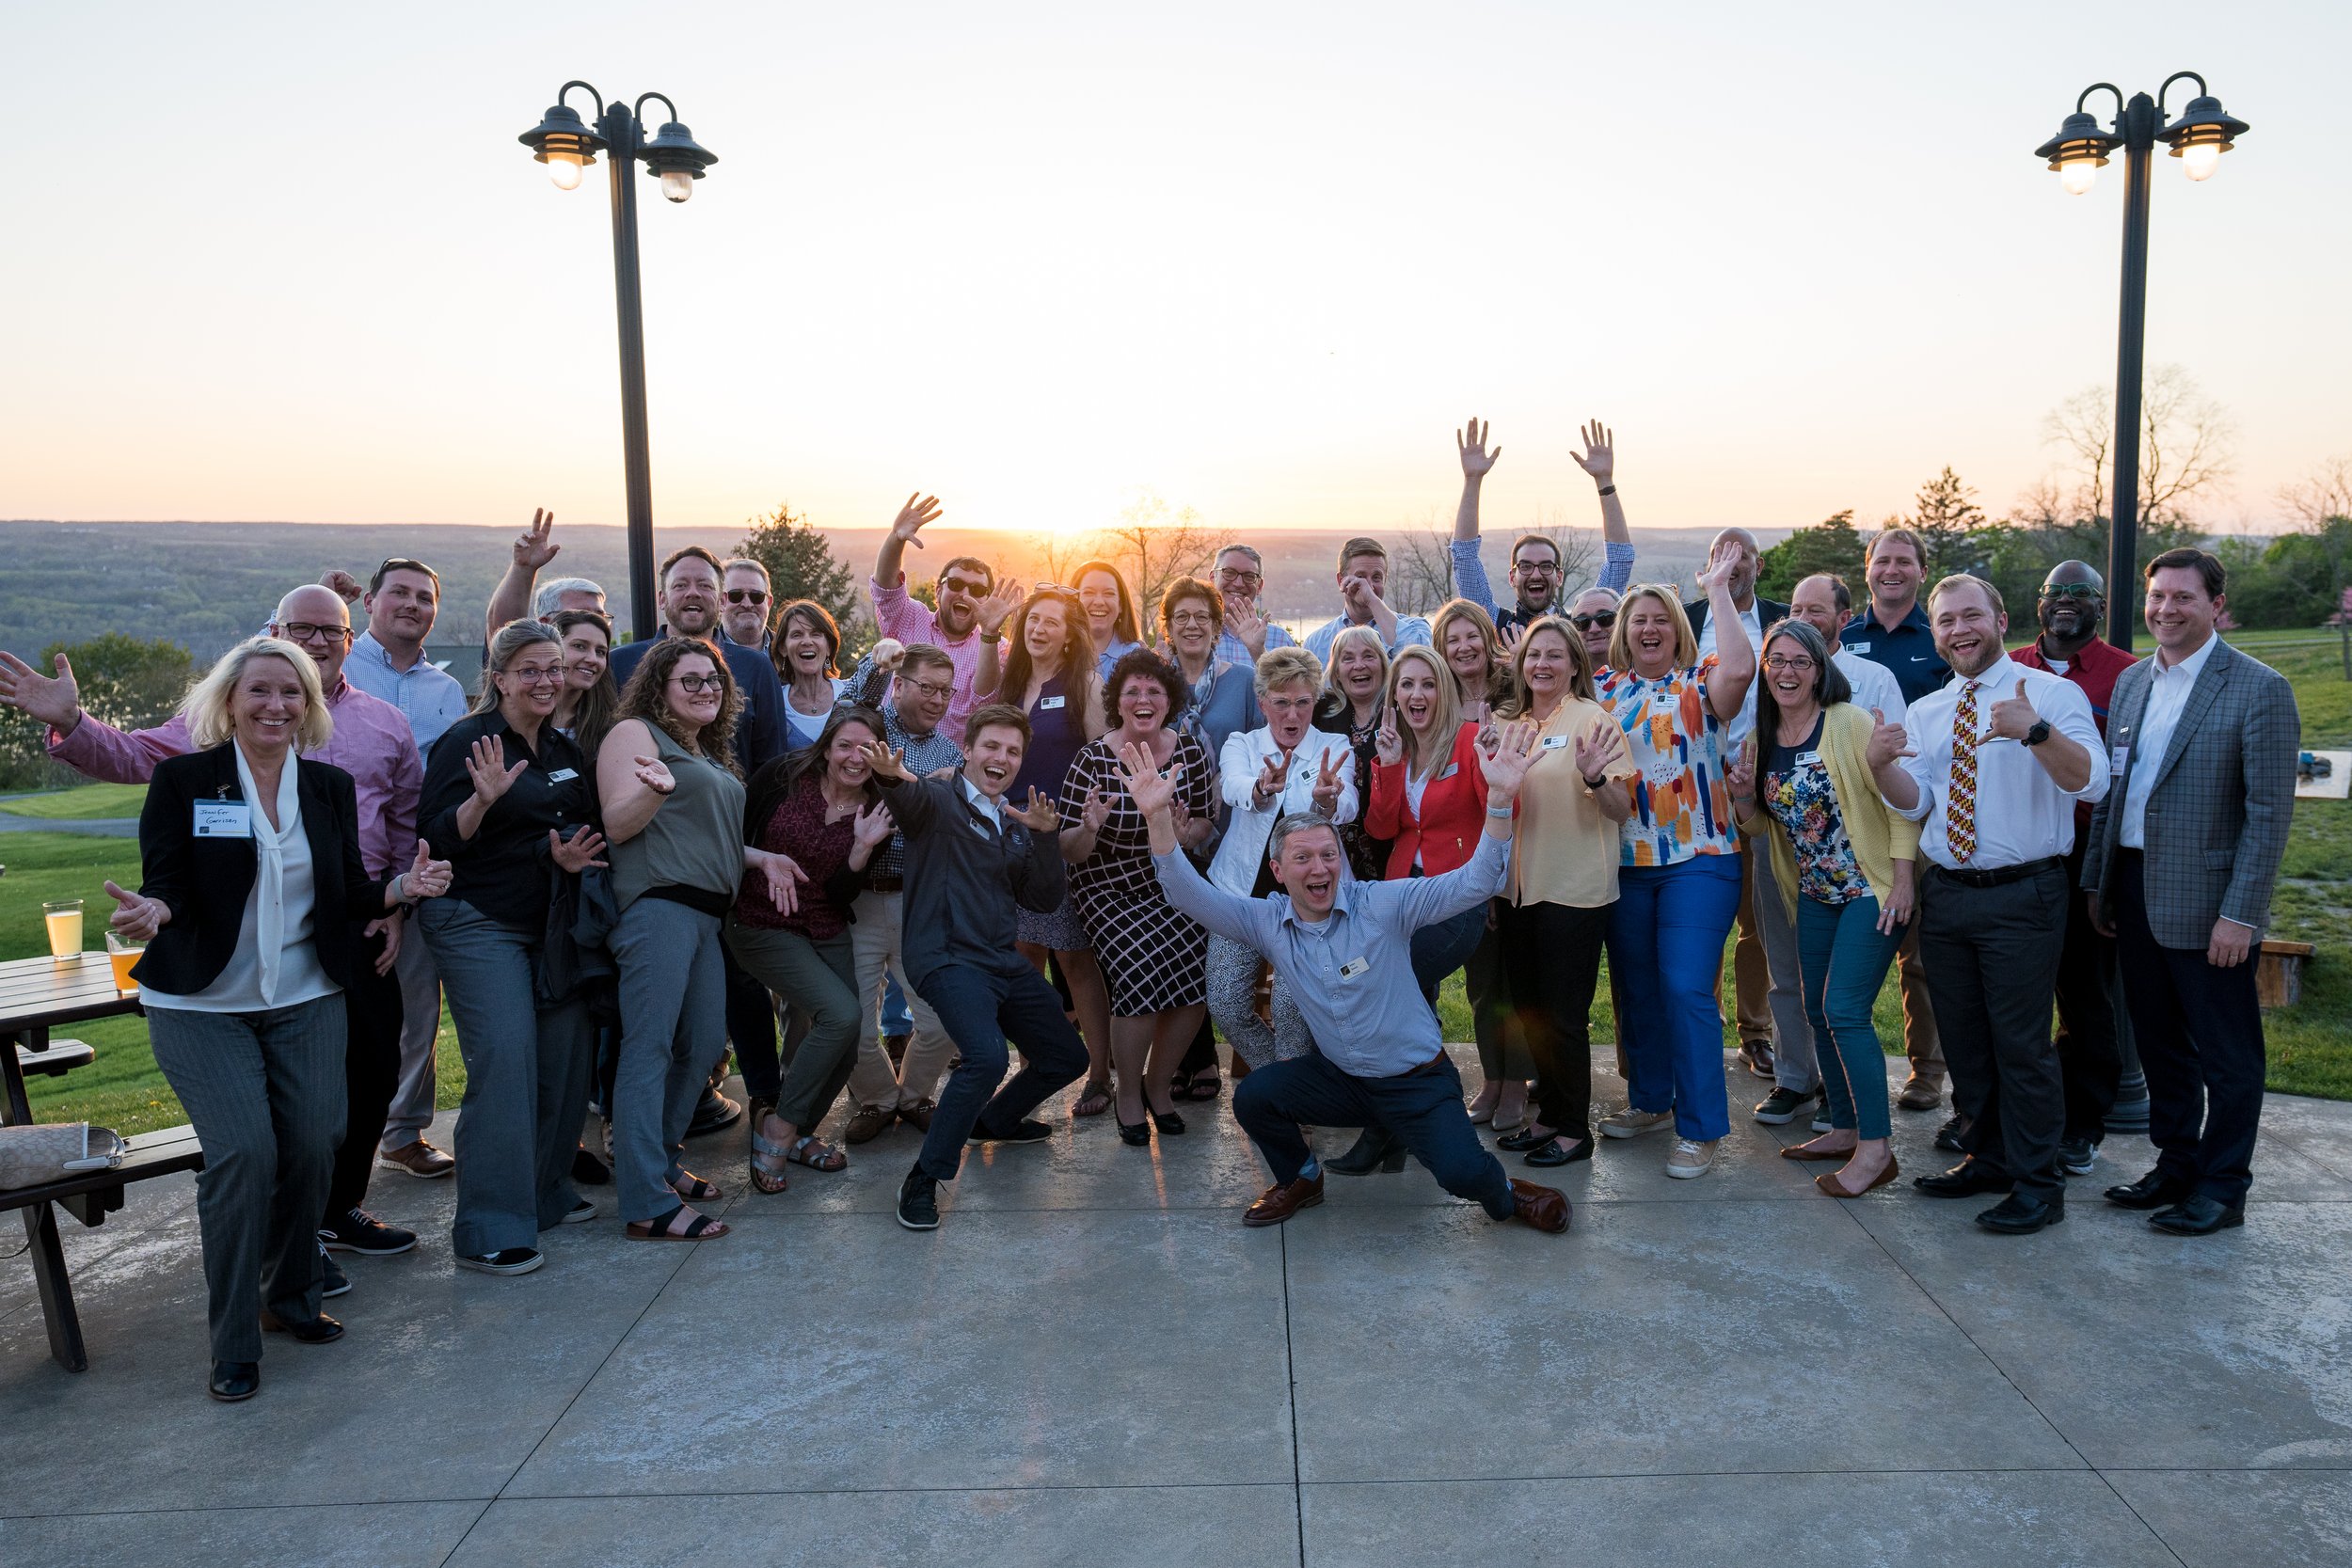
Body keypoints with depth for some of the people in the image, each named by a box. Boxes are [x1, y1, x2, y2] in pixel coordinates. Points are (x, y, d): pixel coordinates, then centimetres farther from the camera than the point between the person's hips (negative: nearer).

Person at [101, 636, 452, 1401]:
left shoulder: (331, 786, 4)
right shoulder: (182, 779, -5)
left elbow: (347, 894, 5)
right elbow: (165, 884, -10)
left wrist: (402, 887, -15)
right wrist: (152, 910, -33)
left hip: (307, 1002, 4)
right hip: (202, 1008, -3)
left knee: (312, 1148, -2)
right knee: (243, 1153, -13)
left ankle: (291, 1298, 23)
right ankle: (233, 1345, 2)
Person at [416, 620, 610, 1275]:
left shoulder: (565, 749, 13)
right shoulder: (469, 741, -8)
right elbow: (436, 838, -13)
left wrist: (574, 853, 1)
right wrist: (483, 799, -30)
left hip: (552, 924, 7)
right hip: (479, 924, -7)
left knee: (566, 1056, 4)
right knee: (504, 1065, -13)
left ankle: (548, 1193, 22)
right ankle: (490, 1232, -6)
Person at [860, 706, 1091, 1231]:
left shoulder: (1017, 822, 14)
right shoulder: (939, 801, -6)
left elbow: (1044, 899, 8)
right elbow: (910, 798, -31)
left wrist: (1046, 836, -7)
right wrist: (891, 777, -56)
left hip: (1006, 961, 8)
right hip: (949, 957, -8)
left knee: (1068, 1058, 17)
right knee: (987, 1058, -31)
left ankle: (994, 1120, 42)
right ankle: (924, 1180, -14)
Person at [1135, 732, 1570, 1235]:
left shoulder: (1383, 905, -15)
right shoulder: (1267, 922, -6)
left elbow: (1476, 882, -23)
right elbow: (1191, 895, -15)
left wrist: (1499, 798, -39)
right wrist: (1160, 817, -30)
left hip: (1417, 1080, -3)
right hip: (1338, 1077, 3)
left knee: (1463, 1174, -23)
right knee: (1253, 1096, -17)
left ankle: (1503, 1194, 17)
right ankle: (1301, 1180, 14)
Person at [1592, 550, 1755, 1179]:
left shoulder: (1700, 683, -2)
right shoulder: (1604, 687, 11)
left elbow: (1740, 668, -21)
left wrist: (1717, 589, -15)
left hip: (1698, 860, -4)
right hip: (1624, 862, 5)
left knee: (1687, 989, -10)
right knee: (1636, 987, 14)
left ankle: (1699, 1128, 0)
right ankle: (1649, 1100, 31)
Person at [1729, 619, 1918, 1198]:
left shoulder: (1850, 723, -14)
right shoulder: (1761, 738, 5)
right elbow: (1764, 823, 14)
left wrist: (1903, 879, -19)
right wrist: (1743, 796, -7)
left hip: (1872, 889, -7)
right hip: (1815, 895, 7)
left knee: (1845, 1011, -12)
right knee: (1819, 1013, 11)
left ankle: (1875, 1149, -3)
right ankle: (1846, 1128, 25)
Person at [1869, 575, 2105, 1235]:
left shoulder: (2052, 694, -6)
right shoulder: (1924, 712, 11)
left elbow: (2092, 784, -20)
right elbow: (1915, 803, 3)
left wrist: (2036, 730, -36)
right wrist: (1881, 765, -17)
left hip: (2022, 896, -6)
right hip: (1946, 894, 6)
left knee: (2022, 1043, -2)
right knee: (1964, 1040, 16)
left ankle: (2037, 1184, 12)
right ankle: (1985, 1159, 31)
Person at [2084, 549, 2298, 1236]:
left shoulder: (2259, 689, -10)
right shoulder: (2132, 681, 10)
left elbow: (2269, 812, -12)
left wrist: (2239, 914, -16)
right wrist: (2097, 880, 11)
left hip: (2205, 902, -6)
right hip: (2135, 890, 6)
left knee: (2226, 1055, 6)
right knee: (2159, 1043, 17)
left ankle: (2222, 1189, 19)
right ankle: (2176, 1165, 31)